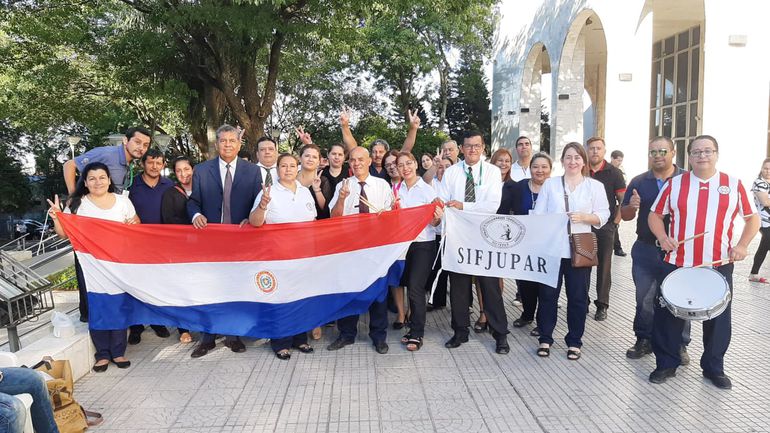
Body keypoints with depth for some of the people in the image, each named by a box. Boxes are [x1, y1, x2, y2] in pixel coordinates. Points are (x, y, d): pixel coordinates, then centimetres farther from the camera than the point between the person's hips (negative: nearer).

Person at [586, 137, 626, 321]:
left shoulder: (614, 173, 1)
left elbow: (623, 201, 1)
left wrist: (615, 221, -7)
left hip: (605, 226, -2)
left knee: (604, 265, 2)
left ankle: (602, 305, 10)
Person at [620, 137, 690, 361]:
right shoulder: (639, 182, 5)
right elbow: (624, 215, 8)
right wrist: (632, 207, -14)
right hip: (646, 250, 2)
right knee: (644, 299, 9)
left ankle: (680, 344, 21)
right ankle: (644, 340, 23)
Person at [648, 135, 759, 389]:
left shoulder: (733, 185, 2)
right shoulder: (674, 184, 2)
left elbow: (752, 218, 9)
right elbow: (655, 215, 8)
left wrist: (742, 245, -6)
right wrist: (662, 236, -10)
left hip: (719, 266, 0)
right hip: (677, 264, 0)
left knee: (719, 318, 10)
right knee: (668, 314, 5)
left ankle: (714, 368, 29)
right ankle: (666, 364, 21)